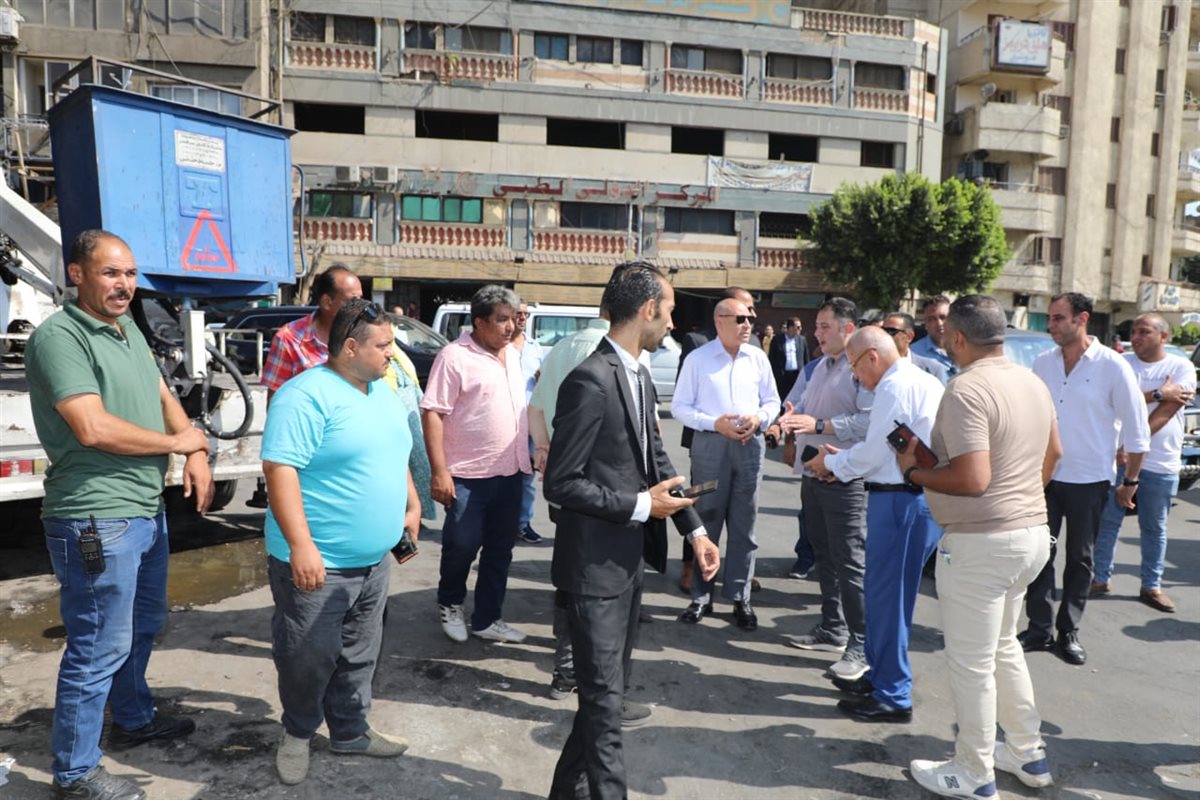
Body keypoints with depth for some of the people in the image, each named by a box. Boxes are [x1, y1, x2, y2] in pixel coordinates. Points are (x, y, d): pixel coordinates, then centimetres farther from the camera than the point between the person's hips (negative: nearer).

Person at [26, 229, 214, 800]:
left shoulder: (129, 331, 12)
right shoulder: (58, 337, -16)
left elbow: (164, 398, 17)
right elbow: (92, 429, -25)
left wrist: (197, 455, -1)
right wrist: (177, 442, -11)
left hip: (147, 511, 9)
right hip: (96, 520, -9)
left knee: (143, 626, 23)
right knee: (99, 649, 1)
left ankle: (133, 720, 43)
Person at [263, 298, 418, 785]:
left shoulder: (384, 393, 10)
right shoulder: (307, 396, -18)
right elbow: (280, 469, -24)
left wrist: (411, 507, 17)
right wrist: (301, 546, -27)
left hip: (374, 559, 8)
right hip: (319, 562, -8)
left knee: (358, 655, 19)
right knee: (310, 659, 7)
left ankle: (350, 732, 36)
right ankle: (297, 734, 32)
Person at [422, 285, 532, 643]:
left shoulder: (513, 355, 10)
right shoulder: (454, 356, -12)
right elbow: (432, 413, -15)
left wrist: (532, 452, 15)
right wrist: (439, 472, -20)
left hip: (510, 473, 7)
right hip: (468, 475, -7)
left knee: (500, 550, 12)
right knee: (462, 546, 3)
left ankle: (487, 619, 26)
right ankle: (449, 604, 31)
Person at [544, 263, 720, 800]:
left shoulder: (639, 377, 8)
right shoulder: (591, 380, -21)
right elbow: (560, 484, -22)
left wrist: (694, 529, 9)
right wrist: (641, 506, -18)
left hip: (629, 560, 9)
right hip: (595, 565, -9)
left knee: (609, 690, 21)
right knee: (604, 698, 3)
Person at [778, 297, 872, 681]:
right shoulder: (821, 367, 18)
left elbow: (870, 419, -24)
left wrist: (819, 425, -23)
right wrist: (793, 417, 2)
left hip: (845, 480, -9)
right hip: (813, 474, 9)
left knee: (850, 562, -4)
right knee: (824, 556, 17)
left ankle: (860, 645, 5)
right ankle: (832, 628, 29)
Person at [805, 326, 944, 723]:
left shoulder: (895, 386, -15)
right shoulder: (926, 381, 16)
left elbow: (875, 452, -16)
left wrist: (833, 462, 0)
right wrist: (845, 459, 13)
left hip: (899, 500, -10)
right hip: (922, 496, 10)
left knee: (887, 597, 0)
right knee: (884, 592, 19)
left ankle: (892, 696, 11)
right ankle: (879, 675, 31)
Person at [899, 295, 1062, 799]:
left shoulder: (967, 388, -21)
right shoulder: (1031, 382, 8)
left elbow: (973, 479, -28)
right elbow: (1052, 453, 21)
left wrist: (914, 471, -13)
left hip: (981, 543, -9)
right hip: (1031, 532, 9)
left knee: (972, 662, 6)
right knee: (1003, 646, 25)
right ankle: (1028, 753, 37)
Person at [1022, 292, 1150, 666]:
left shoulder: (1112, 366, -9)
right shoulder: (1042, 363, 1)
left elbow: (1137, 429, -4)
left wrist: (1130, 482, -1)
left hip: (1089, 481, -3)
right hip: (1043, 477, 3)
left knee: (1080, 559, 10)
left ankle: (1068, 632, 22)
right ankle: (1039, 629, 15)